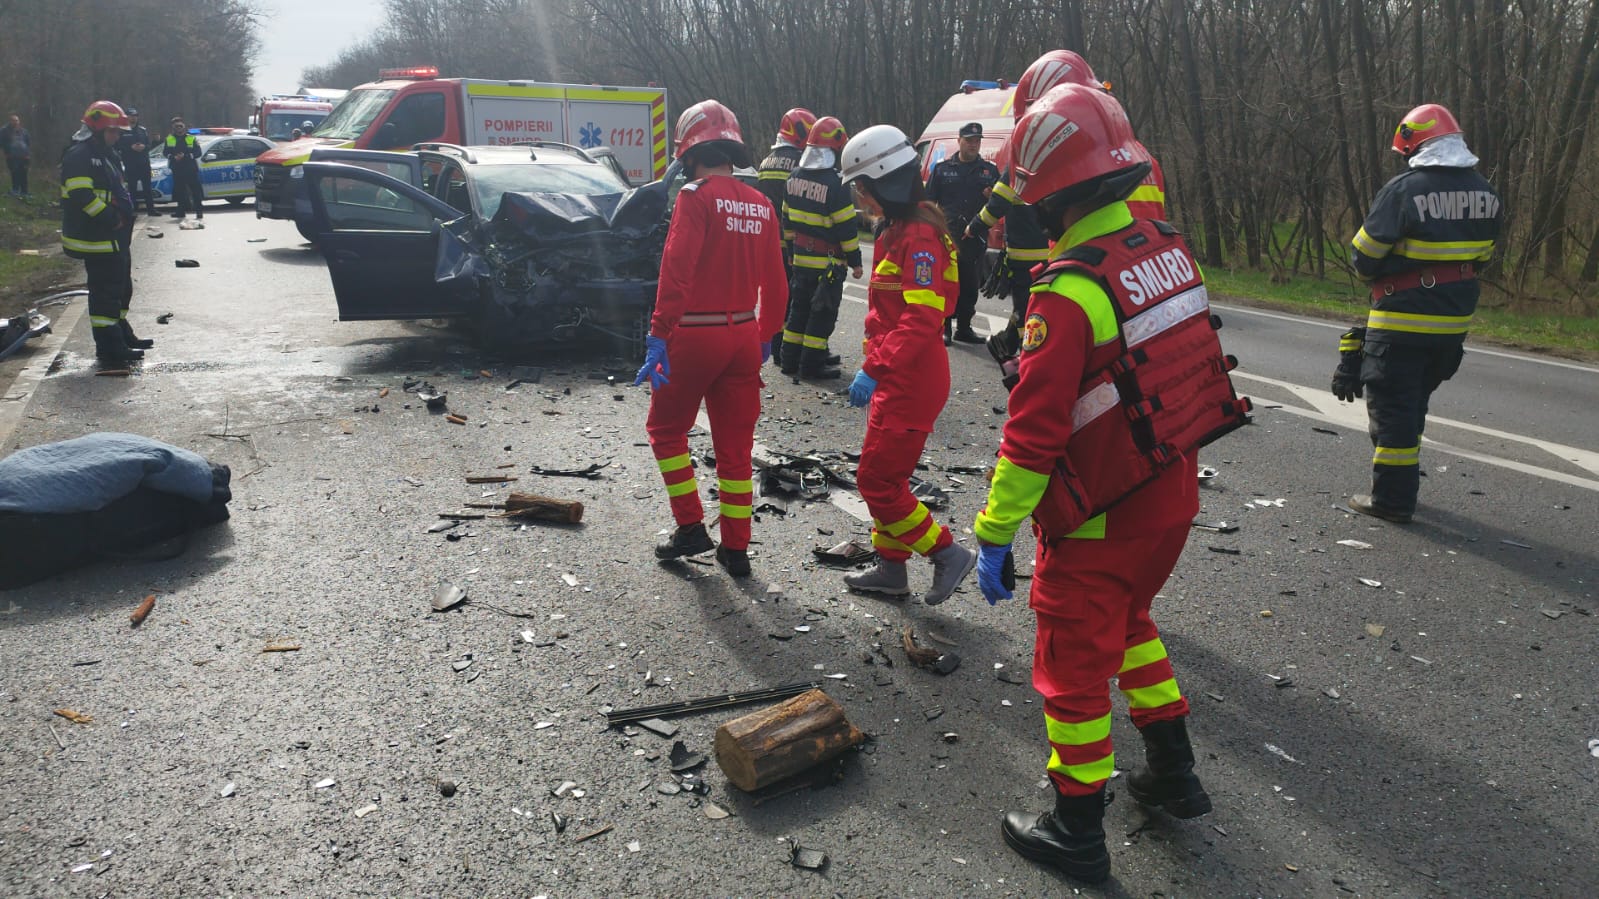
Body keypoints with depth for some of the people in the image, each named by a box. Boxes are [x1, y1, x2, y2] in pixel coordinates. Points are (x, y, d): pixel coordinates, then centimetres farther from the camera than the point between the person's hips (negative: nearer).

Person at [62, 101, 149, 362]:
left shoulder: (107, 154, 18)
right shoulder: (79, 156, -14)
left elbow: (118, 190, 26)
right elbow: (81, 195, -25)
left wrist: (126, 214, 11)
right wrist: (111, 219, -23)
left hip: (115, 237, 10)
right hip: (96, 239, -10)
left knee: (121, 285, 18)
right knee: (105, 290, -8)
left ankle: (122, 334, 31)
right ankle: (109, 346, -4)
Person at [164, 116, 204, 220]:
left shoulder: (191, 138, 4)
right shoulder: (169, 139, 10)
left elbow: (198, 153, -3)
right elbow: (166, 152, 7)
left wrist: (185, 156, -15)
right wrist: (173, 157, -13)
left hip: (191, 169, -2)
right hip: (177, 169, 2)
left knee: (195, 190, -4)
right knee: (179, 191, 4)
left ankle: (199, 211, 0)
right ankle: (181, 212, 10)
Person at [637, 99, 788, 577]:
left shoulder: (697, 196, -11)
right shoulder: (761, 205, 7)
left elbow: (676, 269, -20)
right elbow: (774, 282, 10)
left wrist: (659, 334, -19)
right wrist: (766, 337, 21)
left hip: (694, 335, -5)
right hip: (743, 336, 6)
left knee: (667, 429, 15)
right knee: (735, 444, 11)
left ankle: (691, 527, 13)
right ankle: (736, 548, 16)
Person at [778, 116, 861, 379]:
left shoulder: (794, 178, 5)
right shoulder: (833, 185, -18)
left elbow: (787, 219, 14)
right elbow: (847, 228, -15)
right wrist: (855, 261, -7)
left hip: (800, 258, 7)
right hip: (828, 263, -7)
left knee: (799, 308, 16)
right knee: (822, 313, 0)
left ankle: (791, 359, 20)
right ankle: (812, 364, 2)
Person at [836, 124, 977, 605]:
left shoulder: (919, 236, -19)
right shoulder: (897, 231, 13)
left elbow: (922, 319, -26)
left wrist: (875, 368, -28)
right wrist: (877, 365, 20)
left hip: (911, 384, -10)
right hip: (897, 380, 10)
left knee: (877, 481, -5)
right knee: (885, 477, 18)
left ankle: (949, 553, 7)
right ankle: (890, 567, 30)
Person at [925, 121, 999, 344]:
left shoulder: (990, 170, 12)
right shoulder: (942, 168, 7)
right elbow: (929, 201, 7)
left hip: (976, 239, 3)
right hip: (947, 237, -3)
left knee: (970, 286, 8)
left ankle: (964, 328, 19)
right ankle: (943, 329, 2)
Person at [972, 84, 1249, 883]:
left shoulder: (1070, 290, -25)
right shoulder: (1165, 248, -1)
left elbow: (1033, 432, -24)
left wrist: (994, 534, -17)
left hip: (1103, 518, -8)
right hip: (1174, 494, 8)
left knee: (1074, 661, 9)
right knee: (1128, 620, 29)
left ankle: (1077, 830, 24)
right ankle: (1172, 770, 43)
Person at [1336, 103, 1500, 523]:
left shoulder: (1404, 189, -16)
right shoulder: (1484, 192, 6)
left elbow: (1365, 255, -13)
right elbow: (1482, 254, 12)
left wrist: (1374, 277, 8)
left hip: (1403, 319, -7)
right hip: (1454, 318, 7)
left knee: (1392, 406, 1)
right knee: (1414, 401, 20)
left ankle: (1391, 499, 4)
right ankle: (1402, 485, 30)